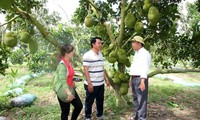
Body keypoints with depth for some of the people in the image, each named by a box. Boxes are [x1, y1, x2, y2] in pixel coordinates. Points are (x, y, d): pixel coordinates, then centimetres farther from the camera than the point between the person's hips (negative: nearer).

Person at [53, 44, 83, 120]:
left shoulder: (69, 62, 4)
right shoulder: (62, 65, -22)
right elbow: (62, 80, -34)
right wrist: (68, 93, -46)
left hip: (71, 89, 8)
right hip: (63, 91, -8)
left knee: (79, 106, 13)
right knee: (65, 111, 6)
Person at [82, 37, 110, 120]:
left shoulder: (100, 54, 10)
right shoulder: (87, 55, -15)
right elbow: (85, 70, -17)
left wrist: (106, 79, 14)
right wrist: (89, 83, -20)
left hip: (101, 83, 7)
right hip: (92, 84, -7)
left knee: (100, 100, 17)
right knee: (89, 101, 7)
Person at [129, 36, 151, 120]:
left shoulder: (144, 53, -12)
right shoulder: (137, 53, 18)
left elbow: (145, 68, -22)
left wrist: (142, 81, -29)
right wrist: (131, 79, 23)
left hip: (140, 79, -9)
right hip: (134, 78, 10)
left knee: (141, 100, -4)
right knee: (136, 99, 17)